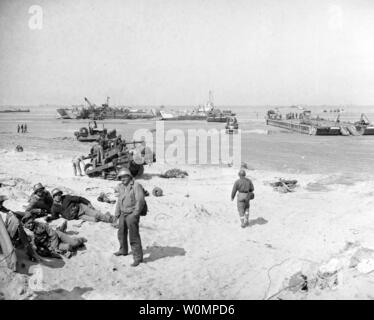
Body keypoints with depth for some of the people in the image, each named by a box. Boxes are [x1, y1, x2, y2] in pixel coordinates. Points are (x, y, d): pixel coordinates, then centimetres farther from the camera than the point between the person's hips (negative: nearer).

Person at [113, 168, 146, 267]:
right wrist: (117, 213, 14)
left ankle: (138, 257, 0)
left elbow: (140, 201, -20)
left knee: (134, 236, -8)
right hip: (123, 214, 8)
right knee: (121, 233, 23)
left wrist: (134, 215, -20)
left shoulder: (136, 186, -17)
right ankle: (123, 250, 44)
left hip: (132, 214, -8)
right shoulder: (121, 187, 7)